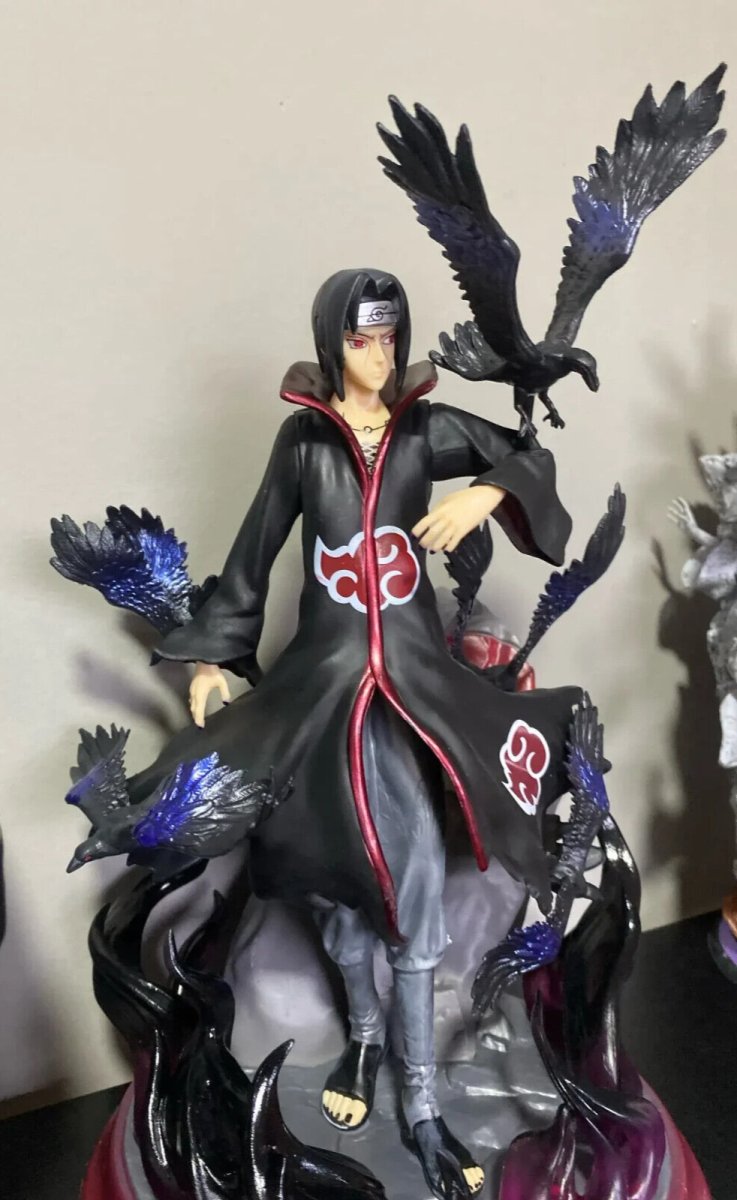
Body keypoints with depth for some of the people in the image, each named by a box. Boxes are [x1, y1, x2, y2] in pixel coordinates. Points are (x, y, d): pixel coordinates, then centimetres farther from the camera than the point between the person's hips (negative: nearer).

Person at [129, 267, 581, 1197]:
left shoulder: (427, 427, 2)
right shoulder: (302, 436, 3)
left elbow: (531, 460, 9)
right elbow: (255, 548, 8)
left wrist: (485, 494, -13)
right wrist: (214, 653, 9)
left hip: (416, 673, 0)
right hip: (324, 674, 1)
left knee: (411, 875, -4)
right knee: (337, 861, 9)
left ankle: (420, 1101, 13)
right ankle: (364, 1033, 36)